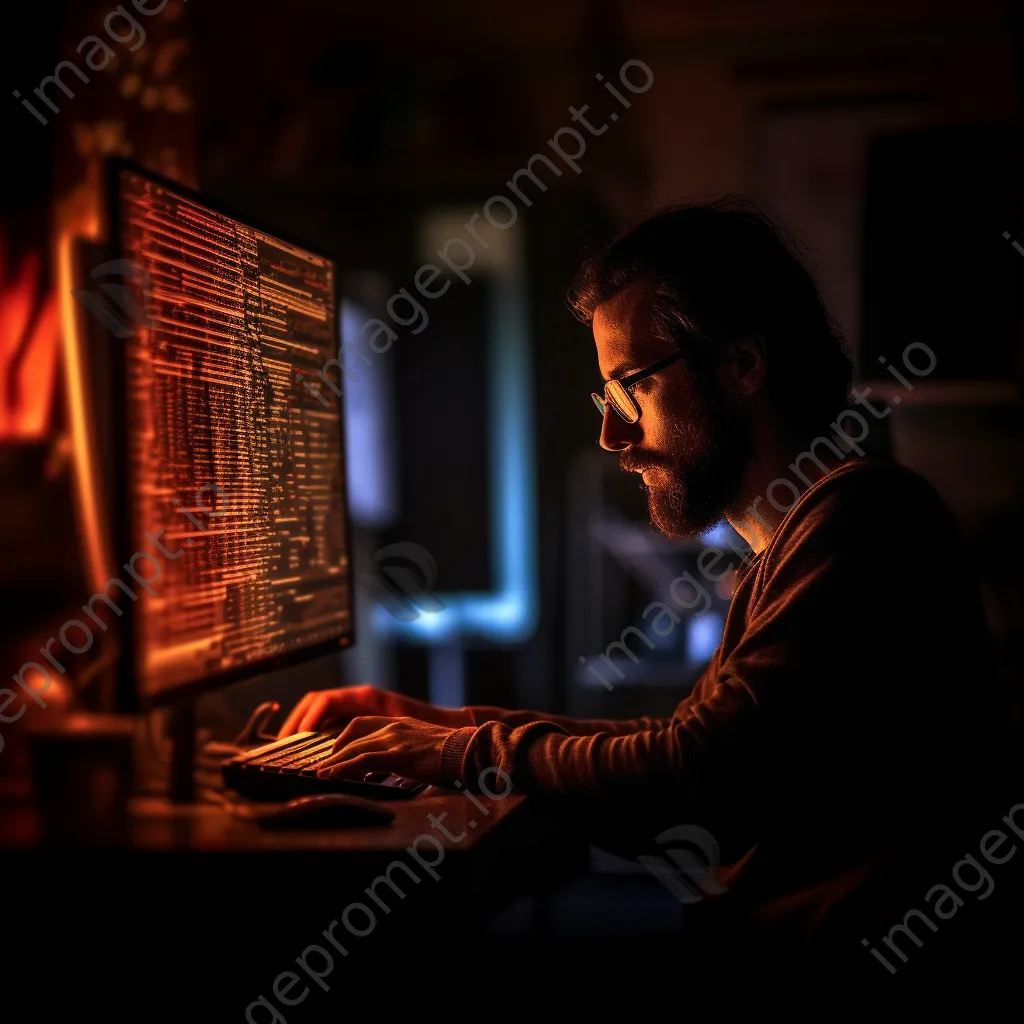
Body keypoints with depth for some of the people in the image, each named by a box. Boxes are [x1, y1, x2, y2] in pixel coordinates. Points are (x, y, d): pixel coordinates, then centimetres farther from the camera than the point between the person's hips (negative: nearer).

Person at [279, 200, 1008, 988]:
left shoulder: (858, 521, -17)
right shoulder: (781, 552, 17)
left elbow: (700, 772, -23)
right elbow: (683, 745, 20)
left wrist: (470, 752, -8)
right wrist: (439, 724, 13)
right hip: (764, 937, 9)